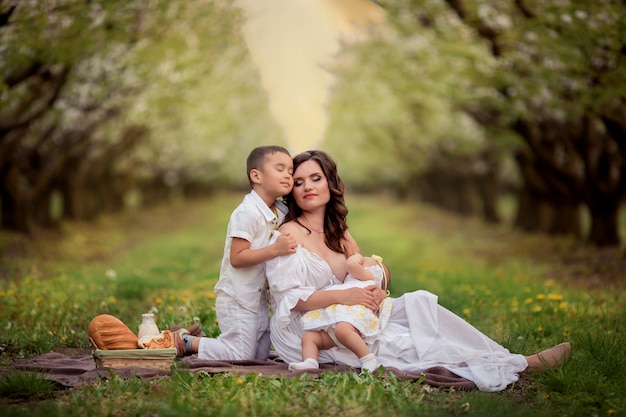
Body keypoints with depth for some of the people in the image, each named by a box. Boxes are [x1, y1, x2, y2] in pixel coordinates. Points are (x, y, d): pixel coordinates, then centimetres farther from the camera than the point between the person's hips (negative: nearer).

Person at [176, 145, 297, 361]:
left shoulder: (281, 212, 6)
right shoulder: (247, 213, -19)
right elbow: (236, 258, -24)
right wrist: (275, 249, -30)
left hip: (260, 297, 8)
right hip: (237, 298, -8)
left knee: (261, 356, 11)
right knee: (241, 357, -7)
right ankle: (186, 341, 10)